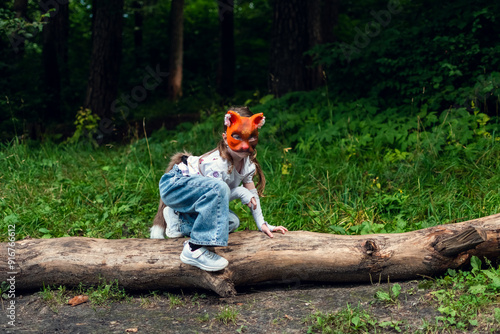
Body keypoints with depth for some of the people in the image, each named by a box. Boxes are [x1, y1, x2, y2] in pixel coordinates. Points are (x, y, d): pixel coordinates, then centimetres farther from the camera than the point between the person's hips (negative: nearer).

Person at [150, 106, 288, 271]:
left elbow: (252, 194, 7)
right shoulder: (217, 163, -29)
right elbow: (216, 190, -26)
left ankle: (178, 220, 8)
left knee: (232, 222, -3)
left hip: (193, 194, 9)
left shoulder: (247, 163, -3)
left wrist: (262, 224, 5)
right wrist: (240, 192, -21)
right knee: (219, 189, -36)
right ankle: (195, 250, -34)